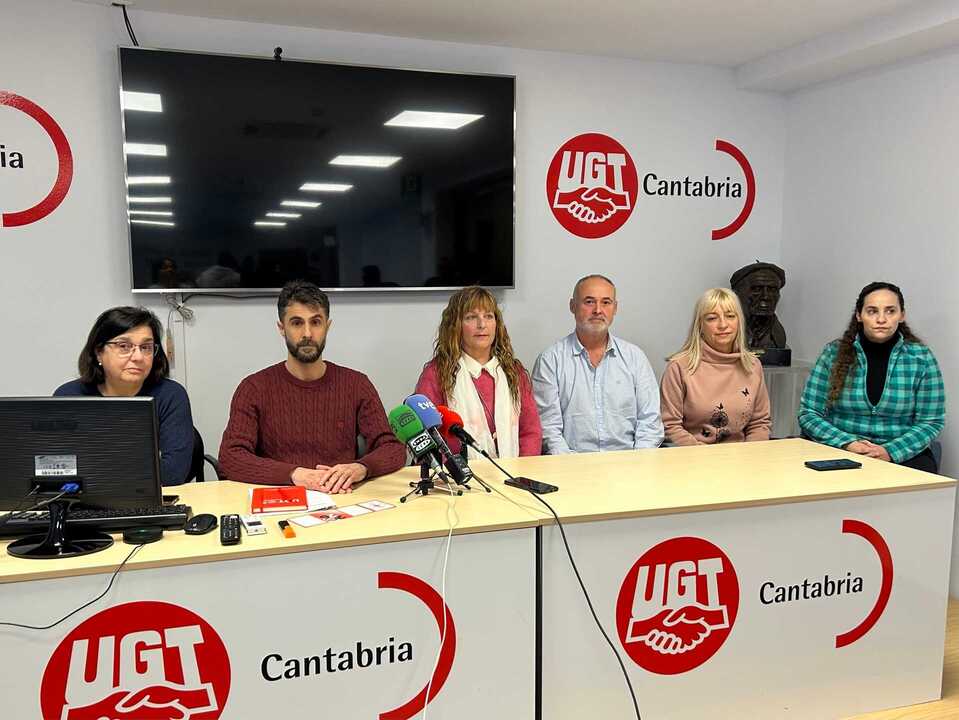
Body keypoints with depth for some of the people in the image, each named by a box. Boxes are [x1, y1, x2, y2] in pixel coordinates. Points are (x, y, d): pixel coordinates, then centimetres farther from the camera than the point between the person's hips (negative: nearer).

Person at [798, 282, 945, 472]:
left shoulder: (921, 358, 2)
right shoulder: (834, 353, 0)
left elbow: (931, 421, 1)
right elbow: (808, 414, 0)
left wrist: (890, 451, -14)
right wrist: (847, 443, -14)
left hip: (903, 455, 2)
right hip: (841, 454, -2)